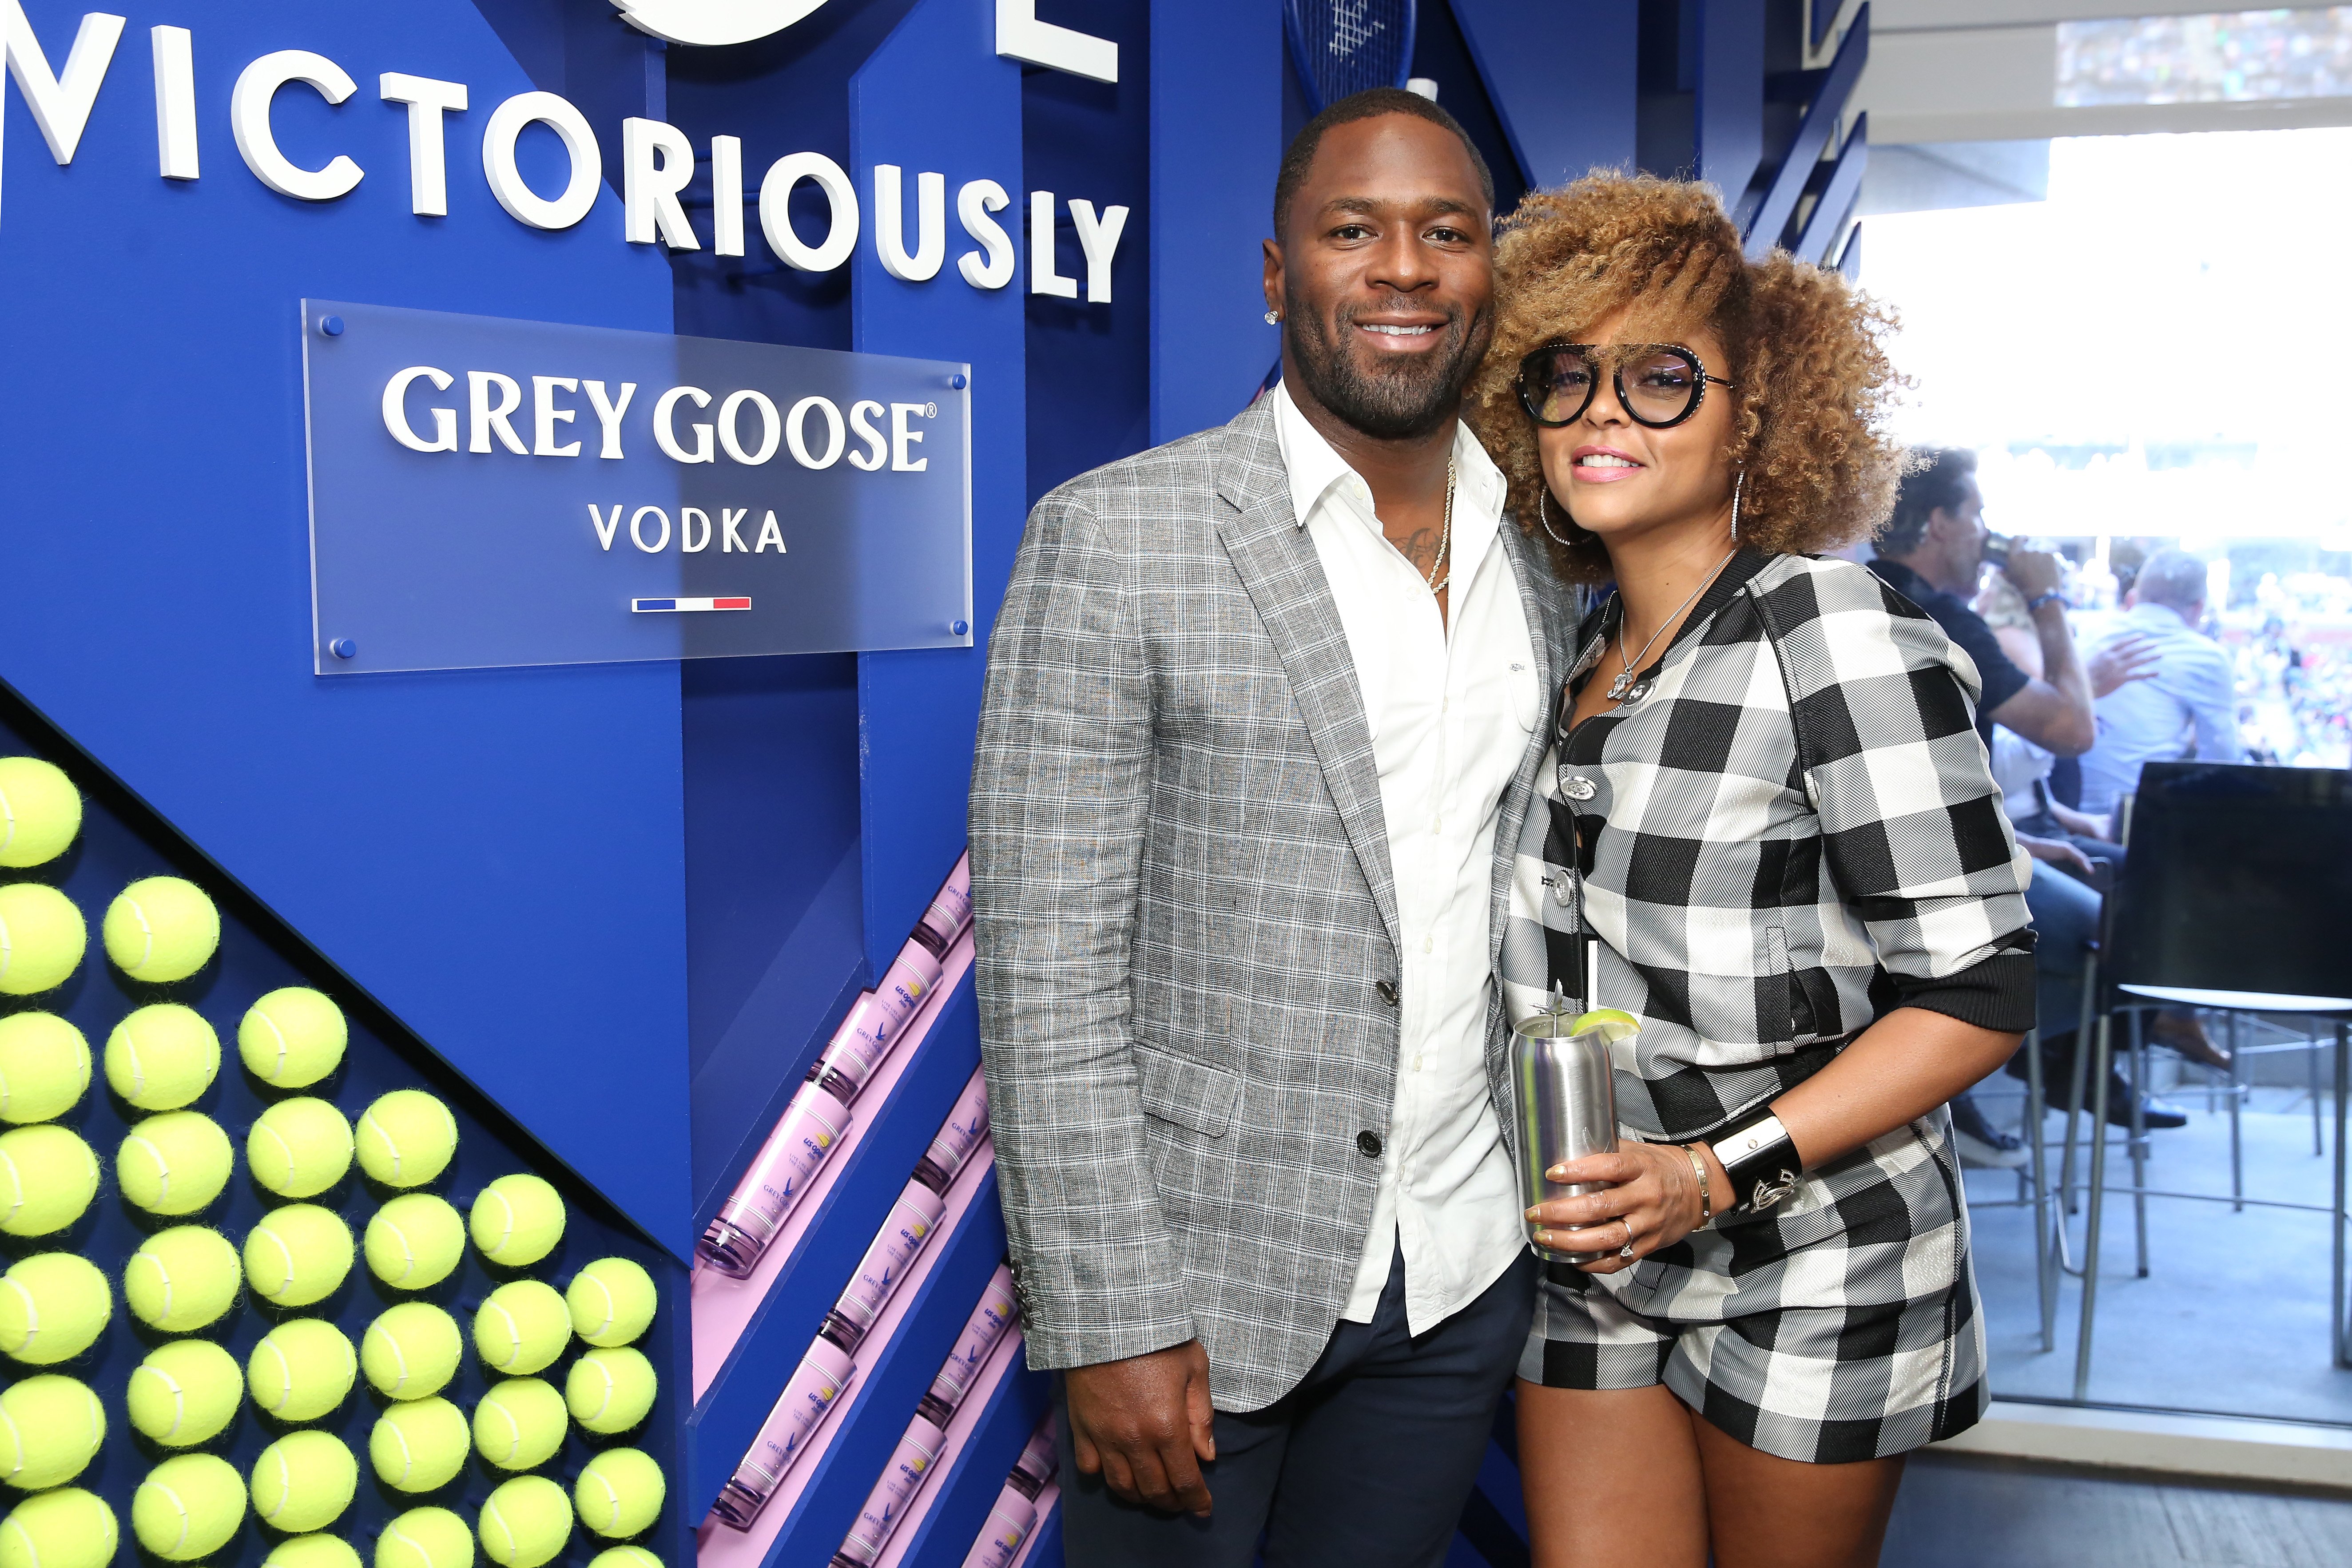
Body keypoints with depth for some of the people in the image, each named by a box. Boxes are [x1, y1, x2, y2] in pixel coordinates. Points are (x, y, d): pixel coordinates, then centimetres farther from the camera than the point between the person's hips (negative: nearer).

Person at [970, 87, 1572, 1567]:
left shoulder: (1552, 559, 5)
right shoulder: (1115, 535, -11)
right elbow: (1046, 962, -14)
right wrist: (1110, 1323, -15)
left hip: (1465, 1276, 5)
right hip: (1206, 1273, -4)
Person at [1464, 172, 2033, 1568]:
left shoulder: (1835, 635, -14)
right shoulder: (1569, 652, 5)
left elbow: (1978, 990, -15)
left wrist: (1725, 1171, -22)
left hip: (1810, 1265, -5)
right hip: (1591, 1262, 5)